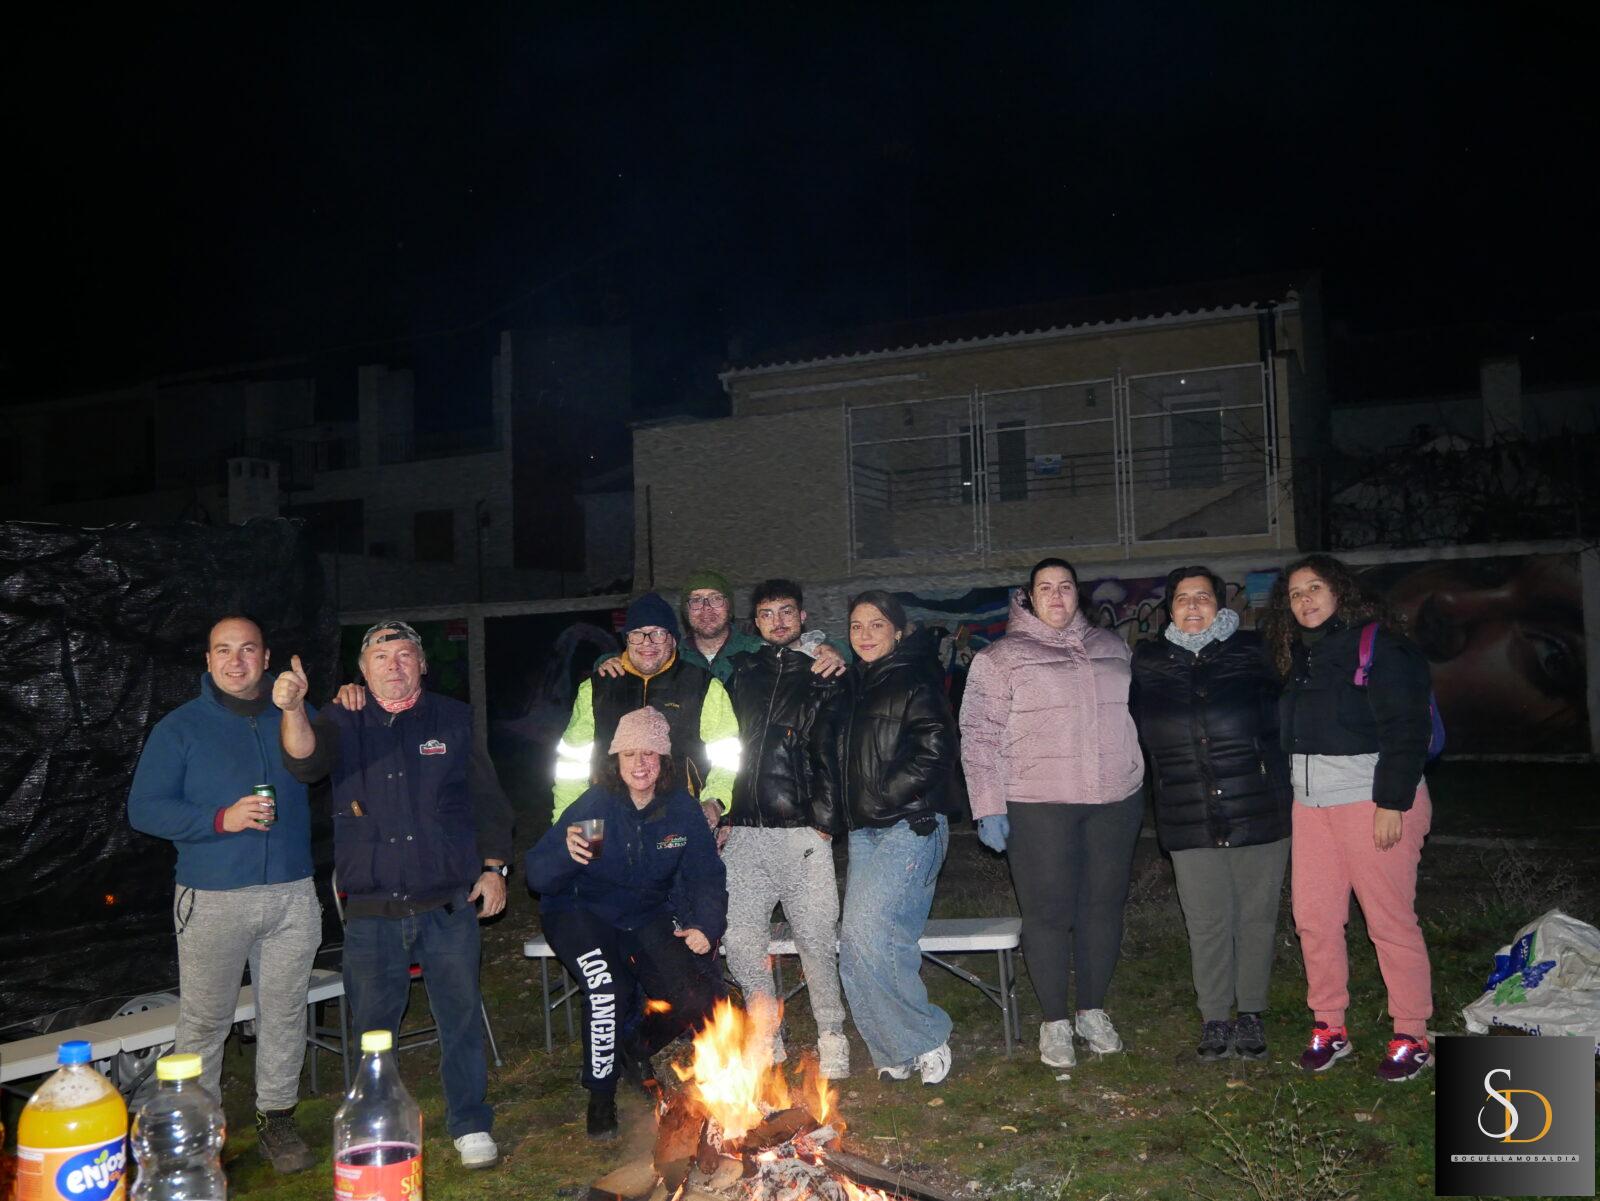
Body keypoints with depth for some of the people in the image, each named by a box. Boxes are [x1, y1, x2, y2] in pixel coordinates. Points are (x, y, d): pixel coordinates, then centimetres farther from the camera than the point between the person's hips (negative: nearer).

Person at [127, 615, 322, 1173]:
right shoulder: (180, 727, 2)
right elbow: (143, 809, -3)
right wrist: (221, 819, -17)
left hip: (291, 895, 3)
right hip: (213, 898, -3)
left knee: (284, 1013, 8)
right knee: (205, 1020, 1)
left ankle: (276, 1118, 21)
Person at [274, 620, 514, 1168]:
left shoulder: (453, 719, 4)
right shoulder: (343, 723, 4)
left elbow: (488, 799, 9)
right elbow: (305, 761, -18)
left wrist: (493, 866, 3)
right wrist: (292, 709, -38)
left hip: (448, 906, 0)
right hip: (371, 912, 1)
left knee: (461, 1016, 7)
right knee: (372, 1027, 12)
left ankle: (470, 1124, 23)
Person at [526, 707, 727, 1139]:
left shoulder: (682, 809, -6)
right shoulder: (592, 806, -17)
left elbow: (706, 876, 4)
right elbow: (538, 877, -20)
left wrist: (706, 925, -13)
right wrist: (566, 853, -41)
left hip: (648, 920, 4)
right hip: (582, 915, -3)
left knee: (695, 995, -14)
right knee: (606, 986, -31)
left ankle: (637, 1046, 20)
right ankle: (601, 1095, -5)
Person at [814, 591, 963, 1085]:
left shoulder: (915, 680, -3)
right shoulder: (848, 688, 19)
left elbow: (934, 752, -13)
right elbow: (827, 757, 23)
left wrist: (883, 798, -15)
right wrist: (828, 812, 10)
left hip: (910, 826, -7)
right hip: (863, 832, 7)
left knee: (867, 934, -18)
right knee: (860, 947, 2)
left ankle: (925, 1040, -1)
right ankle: (897, 1051, 16)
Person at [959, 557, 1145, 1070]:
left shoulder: (1111, 647, 13)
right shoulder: (1001, 657, 0)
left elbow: (1133, 714, 21)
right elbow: (979, 734, -4)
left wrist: (1139, 787, 17)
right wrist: (989, 807, -10)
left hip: (1114, 799, 4)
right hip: (1039, 804, -4)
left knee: (1103, 906, 9)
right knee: (1048, 912, 0)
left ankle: (1093, 1011, 25)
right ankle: (1055, 1022, 14)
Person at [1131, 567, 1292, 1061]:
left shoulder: (1251, 653, 0)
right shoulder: (1148, 661, 5)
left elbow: (1280, 718, 4)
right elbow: (1139, 730, 14)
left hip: (1259, 812, -1)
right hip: (1190, 822, 1)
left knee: (1256, 917, 9)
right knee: (1206, 923, 5)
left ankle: (1250, 1013, 24)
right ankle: (1215, 1018, 18)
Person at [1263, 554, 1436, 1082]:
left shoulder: (1379, 644, -8)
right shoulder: (1301, 655, 15)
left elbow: (1406, 728, -14)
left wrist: (1392, 802, -18)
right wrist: (1295, 792, 12)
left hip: (1373, 802, -7)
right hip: (1312, 804, 7)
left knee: (1390, 921, -1)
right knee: (1313, 918, 7)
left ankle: (1412, 1038, 12)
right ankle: (1328, 1028, 20)